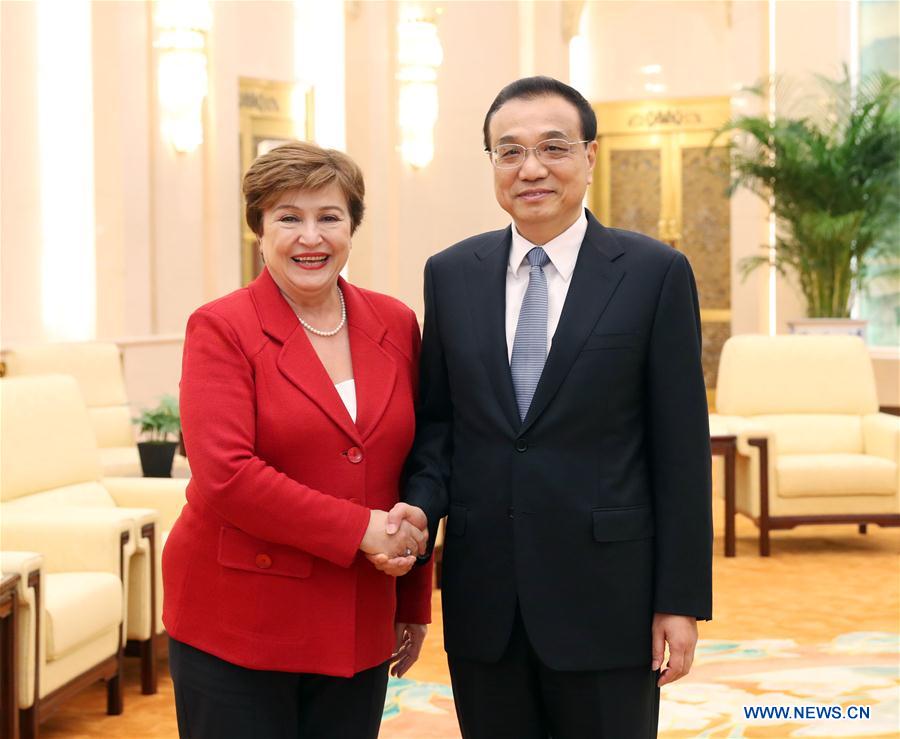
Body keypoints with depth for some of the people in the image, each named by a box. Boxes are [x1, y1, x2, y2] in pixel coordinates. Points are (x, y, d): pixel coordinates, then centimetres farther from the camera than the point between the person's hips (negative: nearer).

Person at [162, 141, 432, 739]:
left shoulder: (395, 325, 7)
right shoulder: (221, 329, -6)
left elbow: (414, 469, 12)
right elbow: (224, 476, -17)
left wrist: (414, 605, 13)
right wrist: (360, 529, -17)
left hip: (360, 629, 4)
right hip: (236, 626, -4)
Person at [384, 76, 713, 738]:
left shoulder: (655, 273, -4)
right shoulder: (451, 274, 6)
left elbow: (681, 447, -5)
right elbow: (437, 417, 11)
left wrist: (682, 599, -7)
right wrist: (423, 504, -9)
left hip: (604, 596, -3)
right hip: (482, 603, 3)